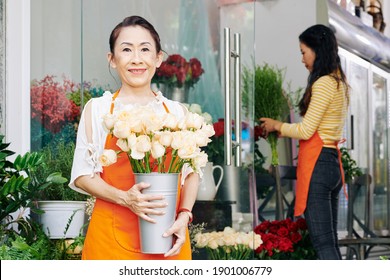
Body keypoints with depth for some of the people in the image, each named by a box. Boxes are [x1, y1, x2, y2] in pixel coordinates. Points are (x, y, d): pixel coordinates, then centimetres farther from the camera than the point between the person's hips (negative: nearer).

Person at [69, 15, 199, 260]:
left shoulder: (177, 111, 6)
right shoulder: (97, 109, 1)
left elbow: (191, 171, 10)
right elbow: (82, 175, 0)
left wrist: (184, 216, -7)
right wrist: (125, 198, -16)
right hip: (112, 238, -2)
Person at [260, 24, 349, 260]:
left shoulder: (324, 83, -12)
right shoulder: (339, 82, 16)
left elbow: (306, 130, -13)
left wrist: (277, 126, 2)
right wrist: (283, 131, 16)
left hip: (317, 163, -10)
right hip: (332, 162, 10)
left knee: (323, 242, -10)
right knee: (330, 240, 11)